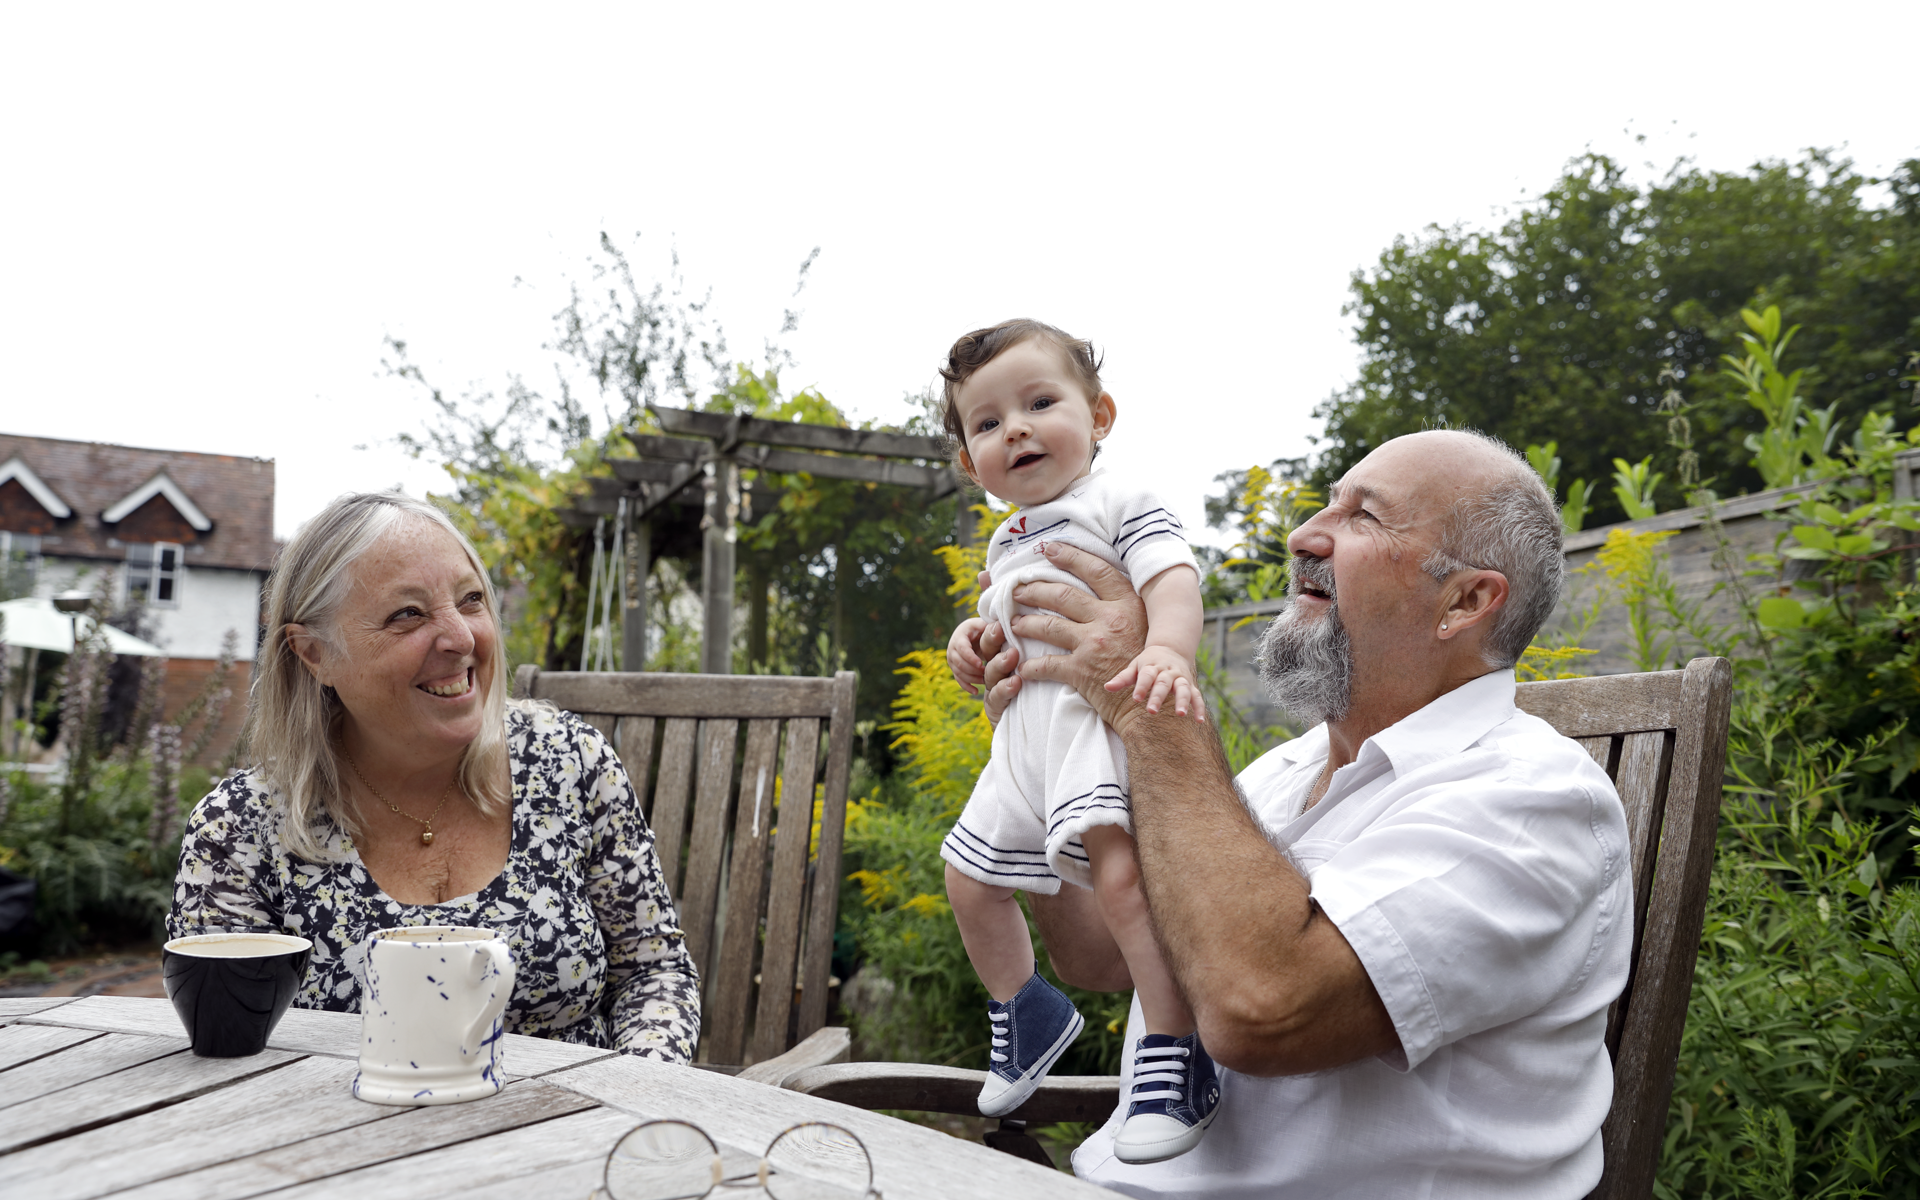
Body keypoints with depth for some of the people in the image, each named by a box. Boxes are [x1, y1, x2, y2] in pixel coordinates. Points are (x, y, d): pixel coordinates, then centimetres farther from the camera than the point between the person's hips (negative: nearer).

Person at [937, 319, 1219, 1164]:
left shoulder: (1119, 504, -2)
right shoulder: (1006, 542, 23)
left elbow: (1173, 581, -17)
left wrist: (1168, 652, -38)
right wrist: (973, 641, 12)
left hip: (1103, 715, -9)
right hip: (1024, 738, 9)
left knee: (1120, 867, -30)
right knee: (969, 878, 15)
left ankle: (1176, 1063, -21)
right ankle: (1027, 1014, 38)